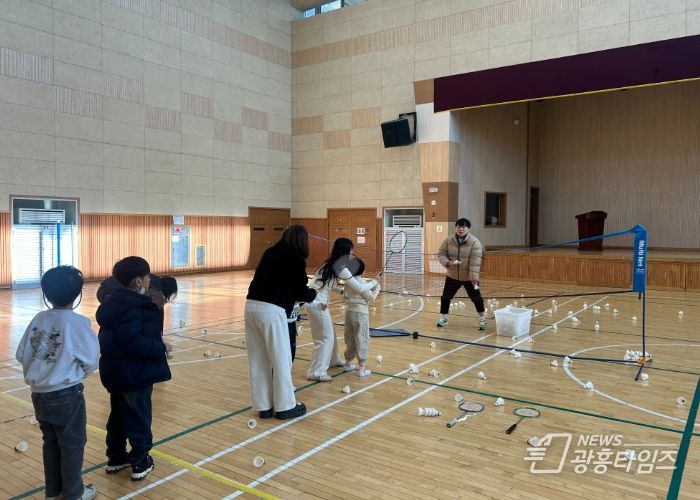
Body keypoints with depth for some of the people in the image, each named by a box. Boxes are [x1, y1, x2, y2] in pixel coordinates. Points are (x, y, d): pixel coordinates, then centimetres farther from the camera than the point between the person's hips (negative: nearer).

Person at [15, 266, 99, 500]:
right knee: (72, 444, 11)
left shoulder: (38, 319, -1)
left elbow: (21, 355, 4)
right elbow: (91, 359, -13)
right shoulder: (77, 322, -17)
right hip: (66, 394, -6)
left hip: (39, 393, 6)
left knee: (50, 442, 20)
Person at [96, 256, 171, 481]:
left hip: (114, 370, 9)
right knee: (139, 417, 6)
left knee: (118, 414, 21)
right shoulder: (135, 307, -24)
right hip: (135, 372, -9)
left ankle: (115, 458, 34)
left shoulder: (113, 302, 7)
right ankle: (140, 463, 19)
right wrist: (161, 347, -20)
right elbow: (132, 342, -32)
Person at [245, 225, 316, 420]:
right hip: (272, 310, -7)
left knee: (258, 360, 13)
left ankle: (264, 406, 25)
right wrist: (313, 293, 23)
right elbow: (301, 292, 1)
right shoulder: (296, 258, -1)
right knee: (281, 360, 7)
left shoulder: (269, 252, 17)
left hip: (251, 305, 7)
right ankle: (285, 406, 19)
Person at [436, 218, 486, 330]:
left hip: (469, 277, -3)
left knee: (476, 297, 3)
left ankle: (482, 319, 19)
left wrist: (474, 277, -27)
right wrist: (447, 263, -22)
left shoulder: (474, 242, -14)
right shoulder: (448, 240, -4)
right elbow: (441, 254, -1)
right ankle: (443, 317, 26)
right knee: (446, 296, 8)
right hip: (452, 275, 3)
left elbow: (475, 261, -20)